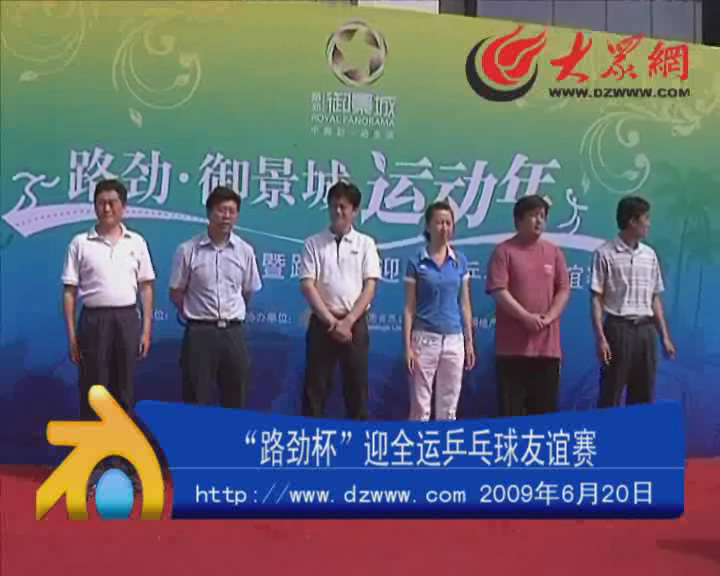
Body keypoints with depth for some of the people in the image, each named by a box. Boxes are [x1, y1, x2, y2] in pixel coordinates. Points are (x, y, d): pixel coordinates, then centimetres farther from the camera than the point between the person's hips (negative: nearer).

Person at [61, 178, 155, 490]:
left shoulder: (136, 242, 7)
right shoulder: (80, 243, 1)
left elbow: (146, 288, 9)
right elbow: (69, 291, 2)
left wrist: (146, 329, 3)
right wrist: (71, 333, -4)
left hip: (127, 319, 2)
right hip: (93, 320, -2)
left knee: (124, 391, 7)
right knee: (93, 391, 1)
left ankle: (122, 460, 18)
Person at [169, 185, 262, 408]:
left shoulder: (245, 251, 3)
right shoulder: (187, 250, -4)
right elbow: (176, 293, 4)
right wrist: (198, 314, 7)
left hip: (233, 332, 2)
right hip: (199, 332, -2)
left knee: (235, 400, 8)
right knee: (196, 400, 2)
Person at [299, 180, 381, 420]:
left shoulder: (365, 243, 5)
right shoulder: (313, 243, 4)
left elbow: (370, 286, -1)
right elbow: (307, 285, -4)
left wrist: (348, 321, -11)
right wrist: (331, 321, -12)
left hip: (355, 323, 1)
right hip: (322, 323, 0)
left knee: (356, 387, 5)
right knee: (315, 388, 2)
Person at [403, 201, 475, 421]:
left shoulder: (460, 261, 6)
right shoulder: (416, 262, -3)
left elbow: (464, 304, 10)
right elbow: (409, 307, -3)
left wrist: (469, 342, 7)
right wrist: (408, 346, -8)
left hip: (454, 339, 3)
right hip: (425, 337, -3)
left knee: (449, 407, 8)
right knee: (420, 405, 0)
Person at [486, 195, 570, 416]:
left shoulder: (554, 252, 12)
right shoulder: (504, 251, -1)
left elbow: (564, 290, 9)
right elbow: (498, 291, -9)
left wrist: (548, 317, -7)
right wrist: (527, 317, -17)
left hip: (548, 345, 4)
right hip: (513, 345, -4)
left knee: (546, 409, 9)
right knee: (511, 410, -1)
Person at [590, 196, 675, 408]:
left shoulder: (650, 255, 12)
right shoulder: (605, 254, -5)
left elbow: (655, 298, 16)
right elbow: (596, 298, -7)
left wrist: (665, 336, 11)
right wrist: (601, 338, -15)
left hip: (646, 329, 5)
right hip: (619, 328, -5)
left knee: (643, 395, 9)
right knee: (610, 395, -2)